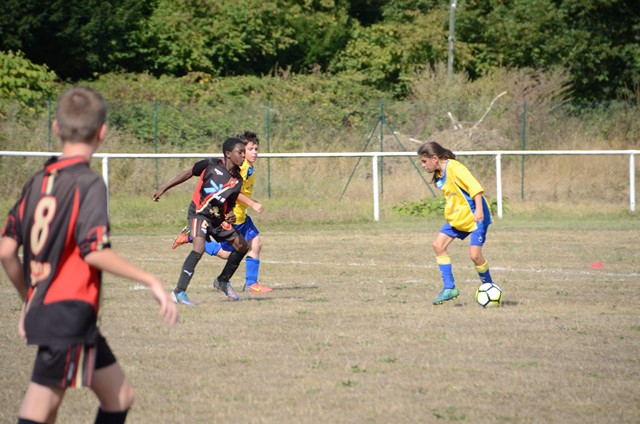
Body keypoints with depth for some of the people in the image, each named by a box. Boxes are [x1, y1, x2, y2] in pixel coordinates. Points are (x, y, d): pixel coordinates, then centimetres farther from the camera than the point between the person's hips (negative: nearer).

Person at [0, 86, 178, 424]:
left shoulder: (38, 182, 11)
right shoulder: (88, 183, -11)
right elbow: (94, 251, -19)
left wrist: (28, 301, 22)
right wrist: (151, 281, -13)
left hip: (41, 308, 8)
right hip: (71, 313, -8)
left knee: (119, 396, 17)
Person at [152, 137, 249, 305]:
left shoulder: (237, 180, 1)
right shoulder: (211, 165, -13)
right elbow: (189, 173, -2)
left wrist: (231, 215, -11)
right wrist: (164, 188, -2)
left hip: (219, 218, 7)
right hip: (199, 213, -7)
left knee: (242, 246, 8)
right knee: (199, 247, -28)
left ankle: (223, 281, 29)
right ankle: (179, 292, -27)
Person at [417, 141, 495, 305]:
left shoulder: (454, 168, -20)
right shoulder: (439, 176, 6)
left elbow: (475, 187, -26)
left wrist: (479, 210, -32)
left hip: (475, 216, -9)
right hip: (457, 217, 9)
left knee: (475, 254, -15)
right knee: (438, 244, -1)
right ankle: (449, 288, 2)